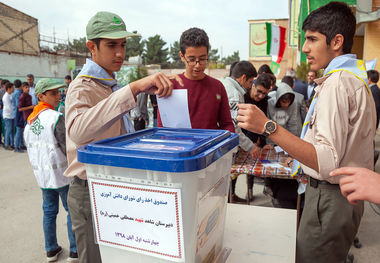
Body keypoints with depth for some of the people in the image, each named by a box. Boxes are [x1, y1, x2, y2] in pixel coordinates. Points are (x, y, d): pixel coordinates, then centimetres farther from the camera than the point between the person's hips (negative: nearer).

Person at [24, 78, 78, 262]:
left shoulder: (29, 121, 7)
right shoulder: (56, 118, -18)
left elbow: (30, 149, 13)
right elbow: (68, 147, -17)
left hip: (42, 175, 7)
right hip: (62, 173, -7)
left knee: (49, 211, 17)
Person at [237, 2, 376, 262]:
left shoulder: (337, 83, -21)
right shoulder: (356, 79, 13)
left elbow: (327, 161, -30)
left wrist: (268, 126, -35)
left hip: (330, 199, -10)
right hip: (347, 194, 10)